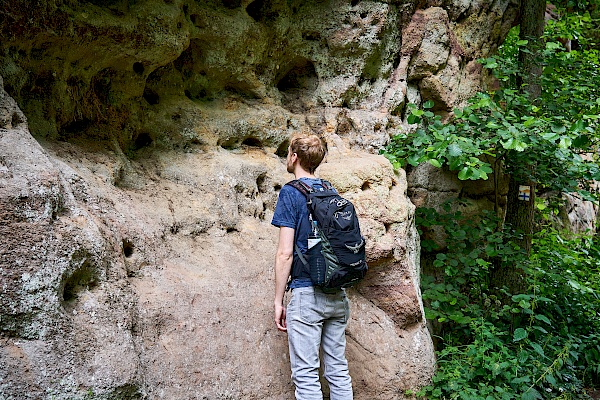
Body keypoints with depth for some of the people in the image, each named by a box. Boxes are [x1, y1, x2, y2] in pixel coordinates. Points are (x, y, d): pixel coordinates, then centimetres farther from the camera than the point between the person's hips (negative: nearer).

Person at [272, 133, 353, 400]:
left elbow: (285, 253, -11)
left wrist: (278, 300, -6)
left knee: (306, 375, -1)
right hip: (338, 296, 7)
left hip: (307, 294, -7)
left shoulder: (291, 193, -7)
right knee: (338, 371, 12)